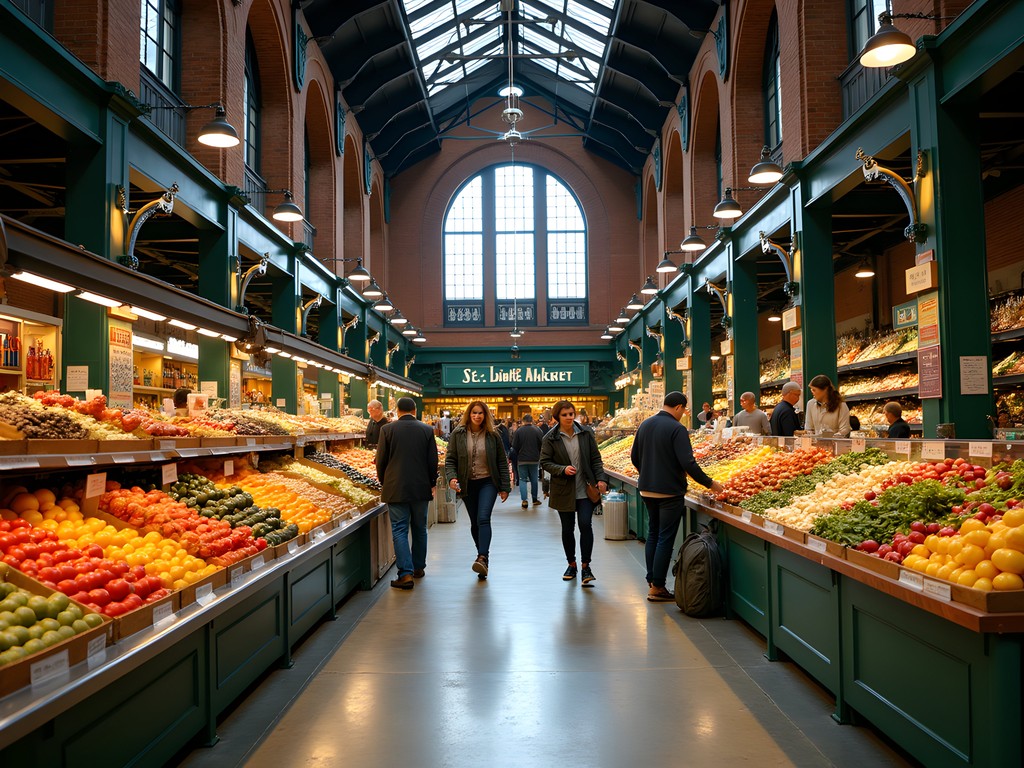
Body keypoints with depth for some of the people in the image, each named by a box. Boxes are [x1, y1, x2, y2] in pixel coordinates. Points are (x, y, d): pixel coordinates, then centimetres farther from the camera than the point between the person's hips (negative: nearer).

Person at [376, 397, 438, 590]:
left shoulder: (387, 429, -4)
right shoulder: (426, 430, 0)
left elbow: (381, 460, -1)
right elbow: (433, 460, 3)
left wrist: (384, 483, 14)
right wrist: (432, 483, 17)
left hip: (396, 488, -2)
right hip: (421, 488, 2)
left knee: (399, 530, 0)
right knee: (419, 529, 16)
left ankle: (406, 573, -8)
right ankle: (419, 567, 26)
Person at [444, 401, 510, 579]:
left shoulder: (492, 435, -2)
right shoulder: (458, 434, -2)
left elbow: (502, 462, 3)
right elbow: (450, 459, -1)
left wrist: (505, 487, 1)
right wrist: (451, 477, -19)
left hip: (488, 482, -2)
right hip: (467, 484, 2)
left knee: (483, 519, -19)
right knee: (474, 522, 11)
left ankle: (482, 558, -26)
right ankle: (483, 556, 26)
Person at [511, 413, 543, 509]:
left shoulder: (518, 431, -8)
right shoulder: (537, 431, -5)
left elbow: (515, 447, -3)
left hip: (522, 459, -1)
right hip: (534, 459, 1)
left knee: (522, 479, 4)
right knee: (534, 479, 14)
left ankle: (524, 500, -9)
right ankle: (535, 499, 22)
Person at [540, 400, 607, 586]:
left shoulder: (586, 434, 3)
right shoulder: (550, 438, -3)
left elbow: (596, 459, 7)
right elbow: (545, 462, -3)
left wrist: (601, 479, -5)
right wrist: (563, 469, -19)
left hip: (585, 489, 0)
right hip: (564, 491, 0)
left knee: (586, 524, -12)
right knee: (567, 529, 9)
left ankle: (585, 566, -4)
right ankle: (571, 564, 28)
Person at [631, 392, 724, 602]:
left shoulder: (645, 425, 6)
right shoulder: (676, 429, -17)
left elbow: (634, 457, 12)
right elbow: (688, 463, -22)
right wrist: (710, 484, -13)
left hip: (646, 489, 7)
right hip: (669, 491, -7)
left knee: (653, 534, 19)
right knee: (665, 539, -1)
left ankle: (651, 581, 24)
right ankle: (657, 588, 2)